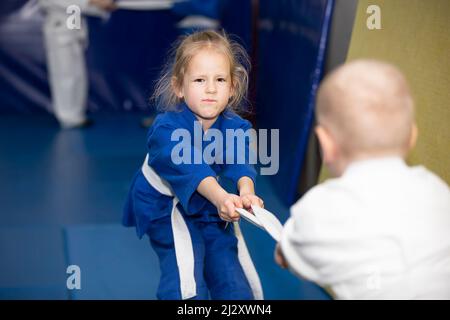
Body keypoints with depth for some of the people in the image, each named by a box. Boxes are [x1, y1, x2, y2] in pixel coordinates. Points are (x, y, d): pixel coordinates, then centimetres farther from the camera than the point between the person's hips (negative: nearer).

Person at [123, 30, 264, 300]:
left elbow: (239, 163, -31)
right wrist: (220, 197, -60)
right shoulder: (166, 128, -26)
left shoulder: (236, 126, -12)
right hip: (168, 210, -4)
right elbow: (187, 166, -43)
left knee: (235, 285, 4)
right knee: (186, 282, -20)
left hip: (212, 210, 4)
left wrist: (246, 192, -54)